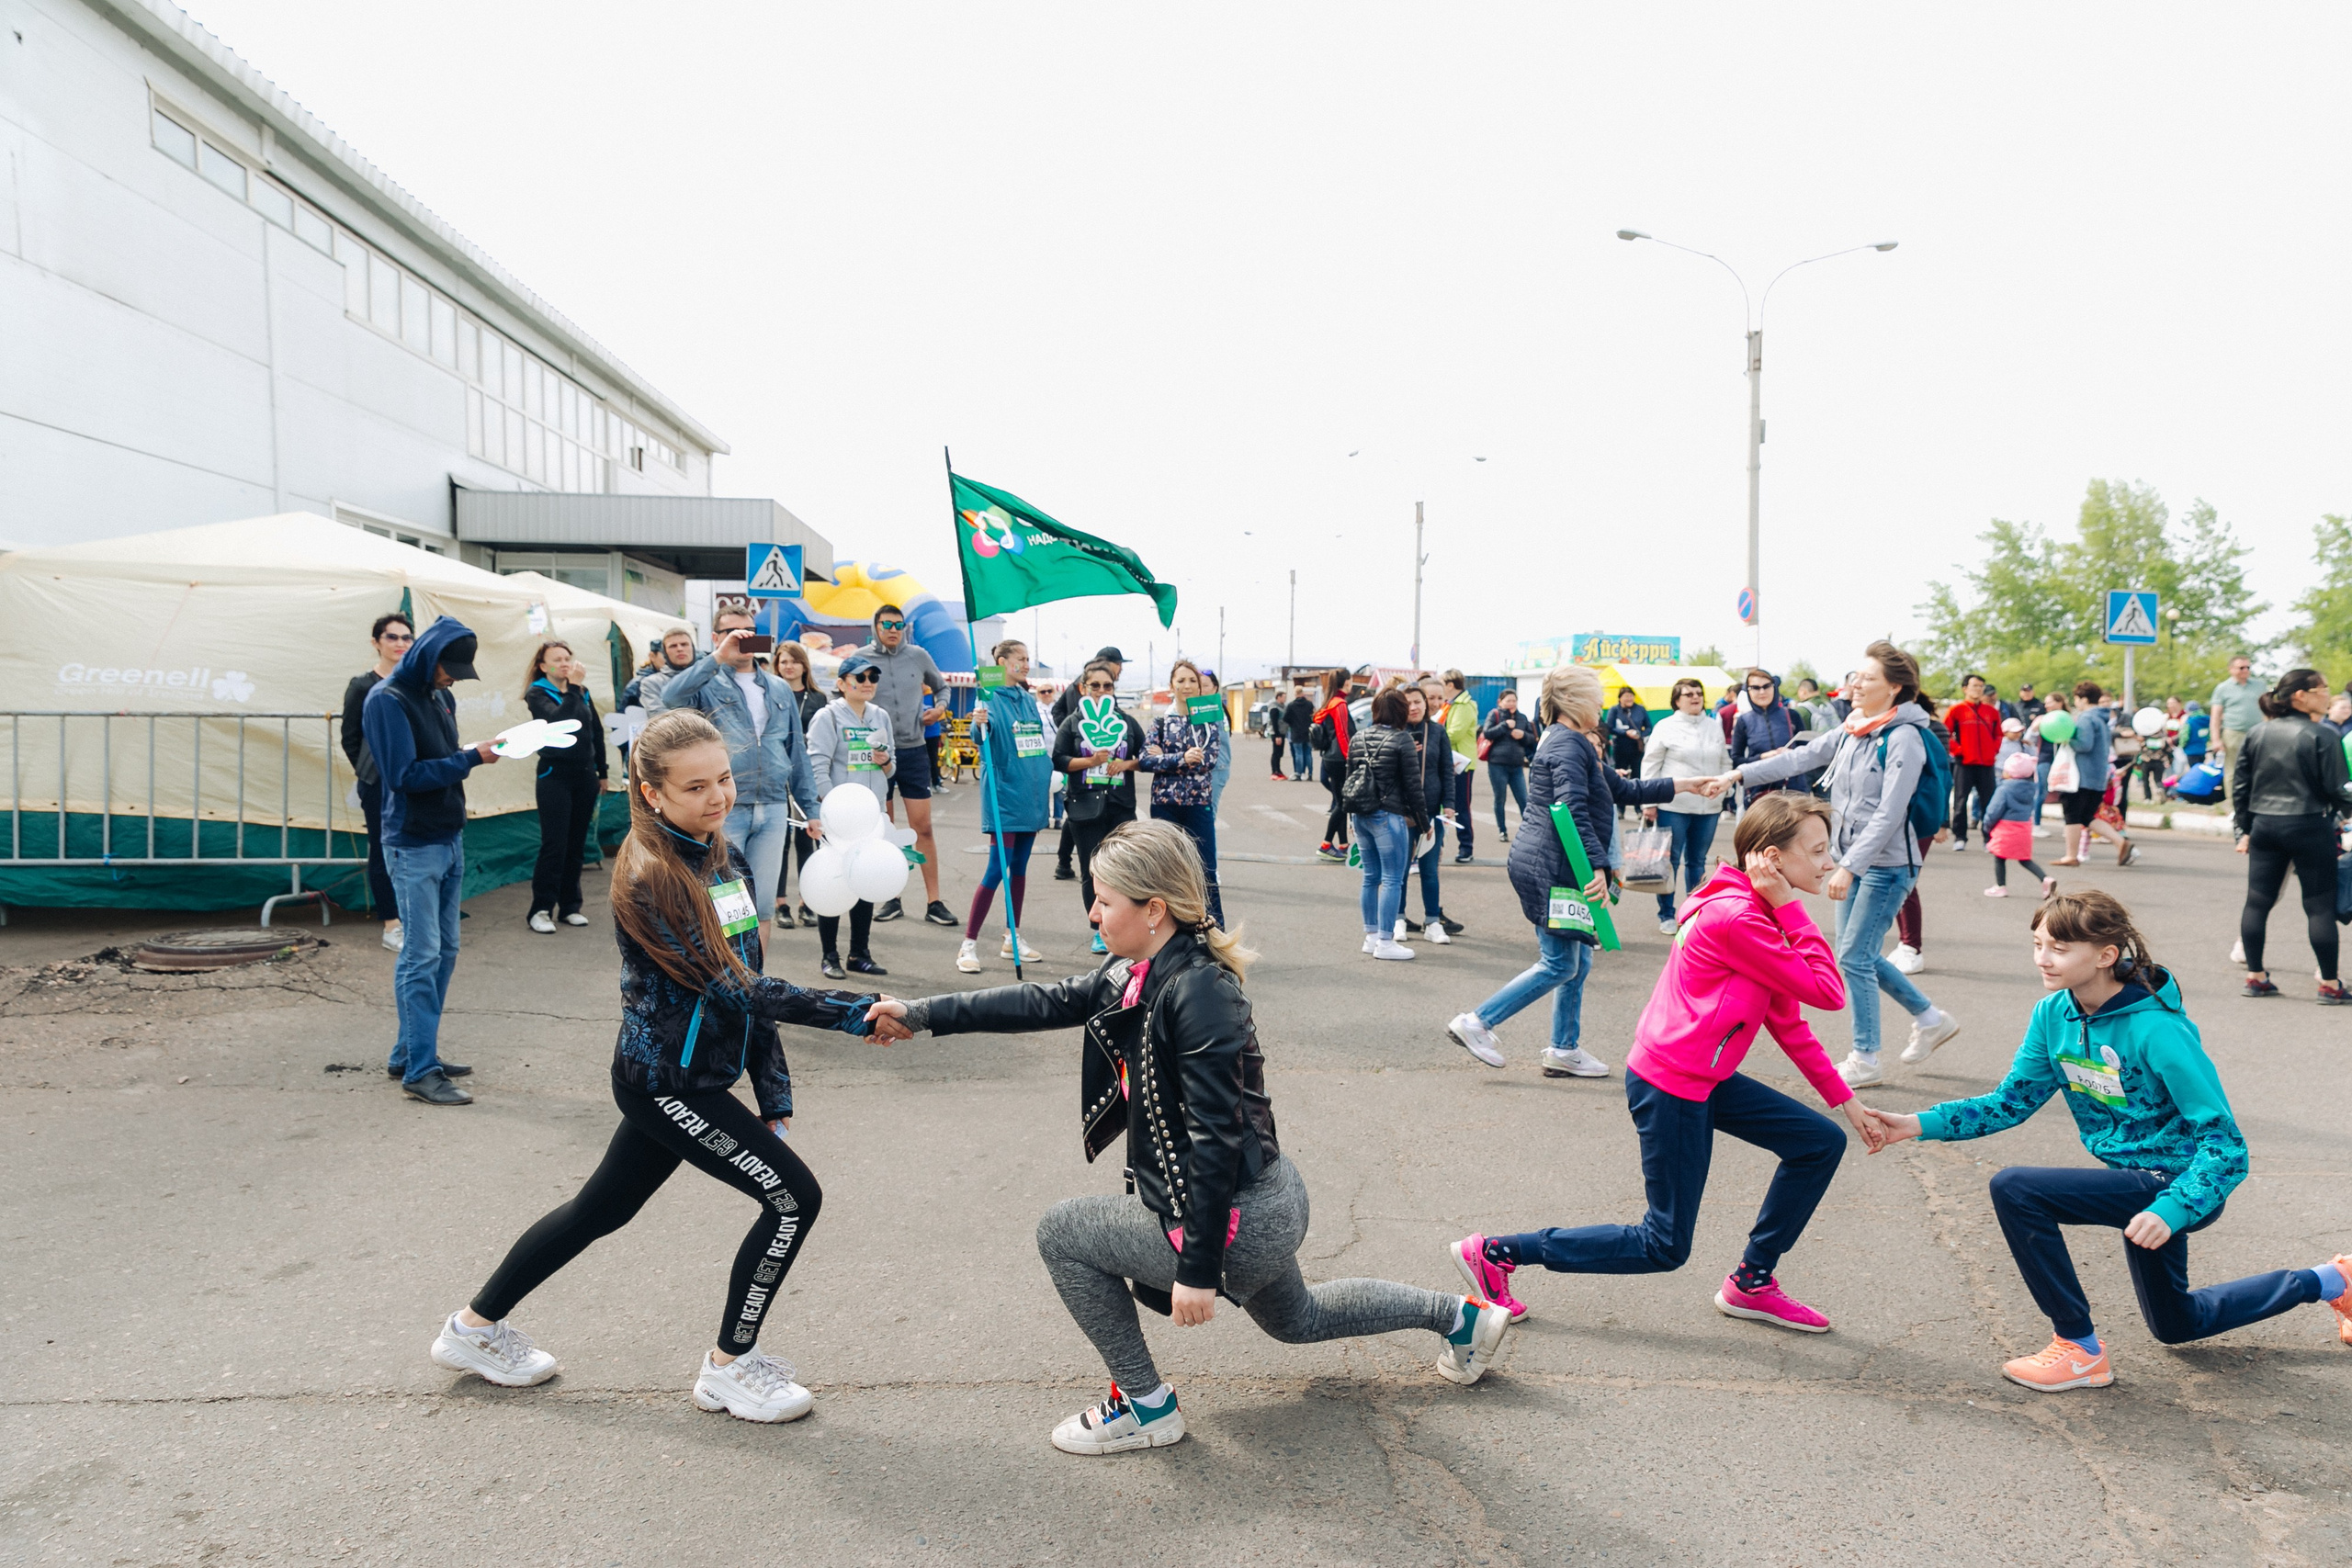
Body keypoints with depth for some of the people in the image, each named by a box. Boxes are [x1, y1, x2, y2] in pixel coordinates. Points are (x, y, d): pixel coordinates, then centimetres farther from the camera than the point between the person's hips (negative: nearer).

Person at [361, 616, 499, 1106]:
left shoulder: (439, 695, 12)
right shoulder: (387, 700, -12)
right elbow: (405, 775, -18)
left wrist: (475, 753, -2)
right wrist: (470, 759, -19)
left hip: (450, 840, 8)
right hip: (413, 846, -8)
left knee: (444, 951, 12)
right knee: (421, 957, -7)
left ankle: (411, 1052, 22)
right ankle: (420, 1070, -2)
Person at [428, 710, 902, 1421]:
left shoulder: (727, 859, 4)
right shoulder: (648, 879, -22)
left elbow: (752, 982, 7)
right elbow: (732, 989, -26)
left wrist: (775, 1097, 5)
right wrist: (856, 1012, -29)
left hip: (693, 1076, 8)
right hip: (666, 1082, -8)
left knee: (601, 1210, 21)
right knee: (794, 1198, -5)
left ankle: (477, 1325, 40)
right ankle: (730, 1367, 13)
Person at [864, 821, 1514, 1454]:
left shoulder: (1198, 992, -26)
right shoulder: (1137, 974, 1)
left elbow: (1216, 1136, -27)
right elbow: (1047, 1003, 6)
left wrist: (1199, 1268, -24)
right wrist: (923, 1014, 4)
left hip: (1241, 1221, -10)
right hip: (1268, 1203, 10)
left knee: (1062, 1231, 0)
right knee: (1297, 1319, 34)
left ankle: (1144, 1406, 11)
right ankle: (1460, 1316, 43)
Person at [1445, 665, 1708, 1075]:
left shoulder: (1576, 744, 21)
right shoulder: (1567, 744, -14)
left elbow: (1626, 791, 26)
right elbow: (1572, 810, -25)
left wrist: (1685, 786, 26)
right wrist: (1597, 866, -29)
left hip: (1556, 868, 11)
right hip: (1550, 868, -11)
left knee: (1577, 962, 14)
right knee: (1559, 966, -5)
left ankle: (1564, 1051, 21)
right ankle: (1476, 1023, -2)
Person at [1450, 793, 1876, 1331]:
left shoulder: (1753, 911, 11)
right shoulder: (1736, 918, -21)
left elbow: (1786, 1020, 15)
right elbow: (1828, 993, -19)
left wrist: (1843, 1099, 15)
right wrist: (1789, 907, -17)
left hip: (1705, 1080, 10)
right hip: (1670, 1087, -10)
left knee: (1821, 1144, 9)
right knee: (1665, 1247, 1)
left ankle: (1751, 1285, 20)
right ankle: (1494, 1253, 6)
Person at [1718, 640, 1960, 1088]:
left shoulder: (1904, 739, -17)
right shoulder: (1850, 731, 7)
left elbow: (1888, 815, -22)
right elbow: (1801, 757, 11)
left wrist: (1847, 867, -26)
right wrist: (1740, 774, 3)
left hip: (1887, 865, -8)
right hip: (1854, 859, 8)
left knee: (1854, 957, -5)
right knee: (1860, 956, 13)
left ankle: (1865, 1060, 9)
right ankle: (1931, 1019, 32)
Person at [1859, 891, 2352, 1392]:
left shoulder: (2157, 1029, -27)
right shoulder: (2053, 1014, -6)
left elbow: (2225, 1144, -26)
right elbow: (2011, 1101, -3)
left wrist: (2170, 1210, -41)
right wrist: (1920, 1124, -16)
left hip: (2176, 1182, -8)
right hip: (2140, 1181, 9)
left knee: (2014, 1188, -26)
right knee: (2176, 1325, 29)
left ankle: (2081, 1350, -11)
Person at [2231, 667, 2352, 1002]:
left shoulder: (2256, 734, 5)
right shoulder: (2323, 736, -11)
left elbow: (2240, 787, 8)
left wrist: (2244, 830, 15)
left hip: (2264, 826, 5)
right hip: (2309, 828, -5)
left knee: (2257, 901, 8)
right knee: (2320, 906, 2)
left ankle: (2255, 976, 12)